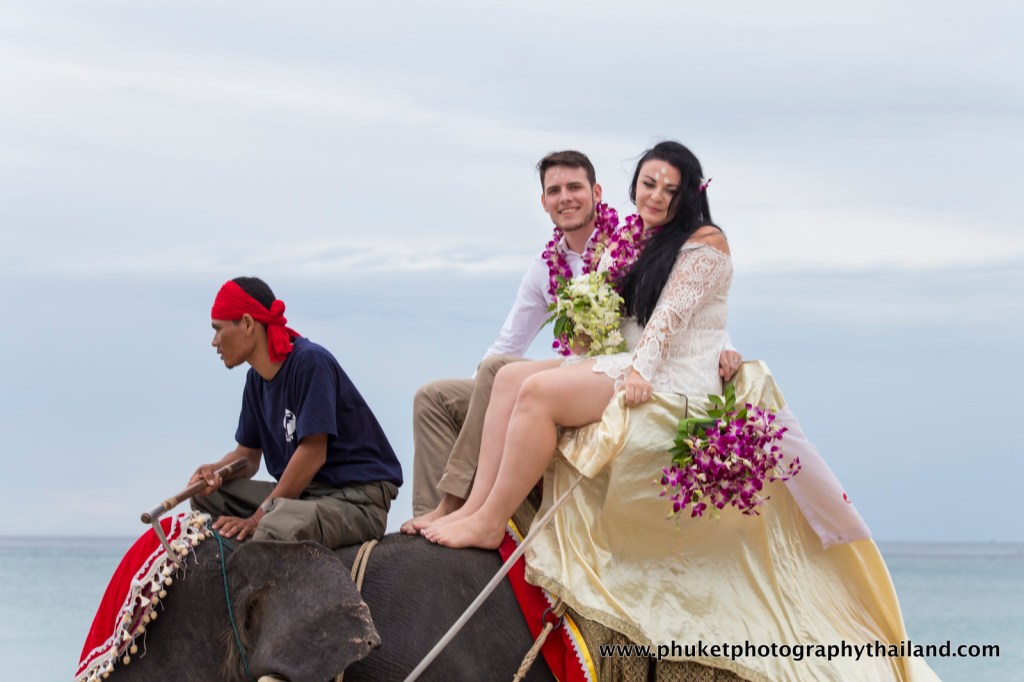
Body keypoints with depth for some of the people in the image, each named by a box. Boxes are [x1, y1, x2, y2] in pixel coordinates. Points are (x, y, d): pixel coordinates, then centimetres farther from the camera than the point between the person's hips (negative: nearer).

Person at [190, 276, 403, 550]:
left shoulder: (310, 362, -16)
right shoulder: (257, 379, 11)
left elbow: (313, 453, -20)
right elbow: (248, 455, 17)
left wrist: (257, 518, -18)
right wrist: (216, 471, -8)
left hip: (358, 499, -9)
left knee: (277, 528, -37)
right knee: (208, 495, 2)